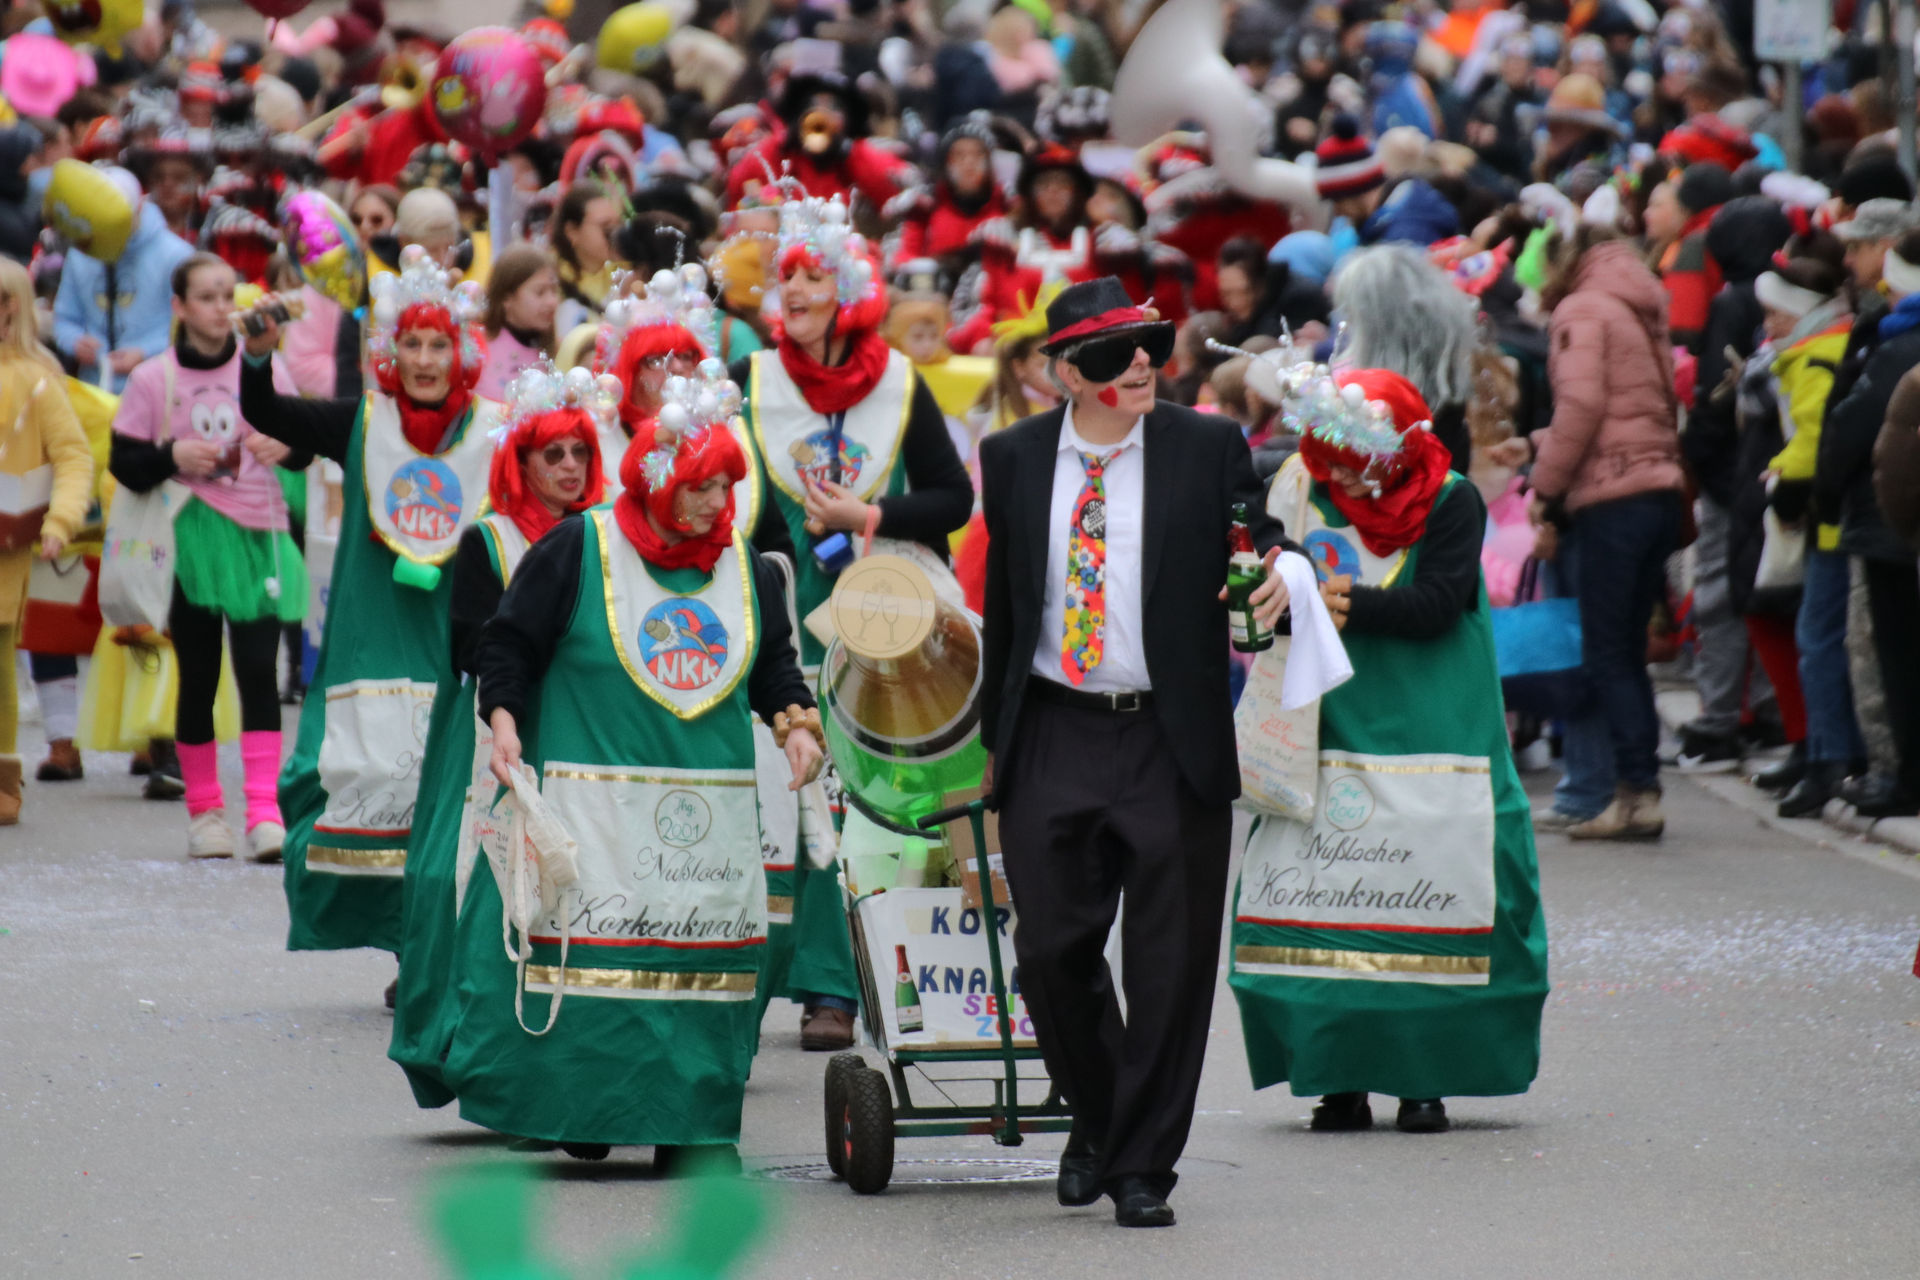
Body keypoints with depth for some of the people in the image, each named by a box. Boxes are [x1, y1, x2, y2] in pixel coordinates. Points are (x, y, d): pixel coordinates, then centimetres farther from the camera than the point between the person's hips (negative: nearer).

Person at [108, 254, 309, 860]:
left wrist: (286, 446, -11)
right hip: (189, 541, 0)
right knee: (198, 678, 5)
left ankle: (264, 810, -13)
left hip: (257, 537, 0)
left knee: (259, 672, -9)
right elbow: (125, 464, 2)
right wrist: (172, 457, -16)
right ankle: (204, 810, 16)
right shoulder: (153, 379, 1)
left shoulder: (264, 368, 4)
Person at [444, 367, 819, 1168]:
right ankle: (578, 1110, 2)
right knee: (589, 945, -8)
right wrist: (504, 725, -11)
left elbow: (774, 663, 22)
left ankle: (690, 1125, 3)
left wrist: (793, 720, 4)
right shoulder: (576, 552, -2)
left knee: (703, 950, -1)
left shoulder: (744, 567, 12)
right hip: (595, 795, -4)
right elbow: (508, 644, 1)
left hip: (711, 802, 4)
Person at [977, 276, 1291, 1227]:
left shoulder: (1208, 449, 0)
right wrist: (995, 736, 16)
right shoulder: (1014, 458, 6)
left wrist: (1278, 579, -22)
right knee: (1052, 951, 1)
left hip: (1171, 745, -1)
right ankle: (1097, 1115, 28)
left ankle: (1142, 1166, 12)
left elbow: (1260, 546, 4)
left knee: (1168, 964, 1)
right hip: (1053, 741, 1)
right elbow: (1002, 602, 13)